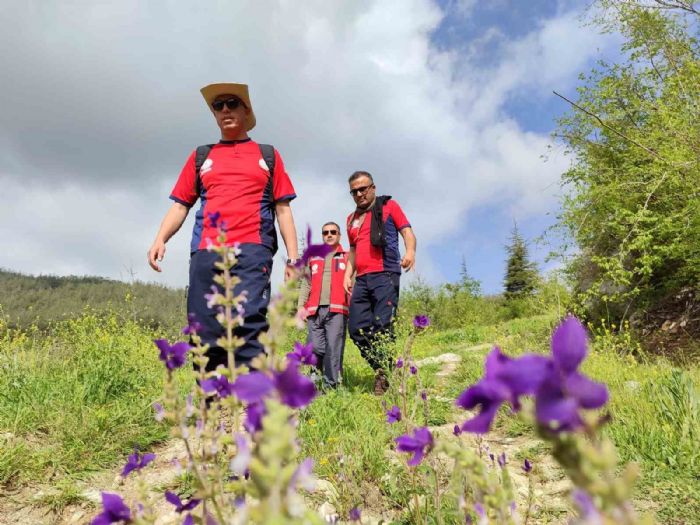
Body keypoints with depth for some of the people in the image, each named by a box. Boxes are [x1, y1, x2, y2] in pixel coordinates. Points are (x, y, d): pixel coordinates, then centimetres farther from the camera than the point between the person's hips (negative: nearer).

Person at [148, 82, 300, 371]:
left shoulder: (268, 155, 18)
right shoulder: (200, 156, 22)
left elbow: (283, 209, 13)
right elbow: (180, 204, 17)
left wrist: (293, 257, 2)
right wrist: (160, 238, -2)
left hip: (251, 251, -3)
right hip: (205, 254, 3)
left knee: (248, 325, -19)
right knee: (206, 335, 1)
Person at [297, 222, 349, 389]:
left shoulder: (347, 258, 14)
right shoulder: (313, 259, 22)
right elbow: (306, 284, 19)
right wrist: (301, 305, 6)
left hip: (336, 310, -2)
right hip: (315, 310, 2)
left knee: (333, 349, -6)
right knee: (315, 347, -3)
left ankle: (331, 386, 0)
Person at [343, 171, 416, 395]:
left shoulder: (389, 205, 10)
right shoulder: (352, 218, 24)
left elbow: (407, 231, 1)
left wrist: (410, 251, -20)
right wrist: (348, 274, 14)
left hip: (385, 275, -6)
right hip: (361, 279, 6)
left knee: (382, 327, -14)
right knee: (357, 329, -1)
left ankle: (385, 376, -3)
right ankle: (382, 369, 12)